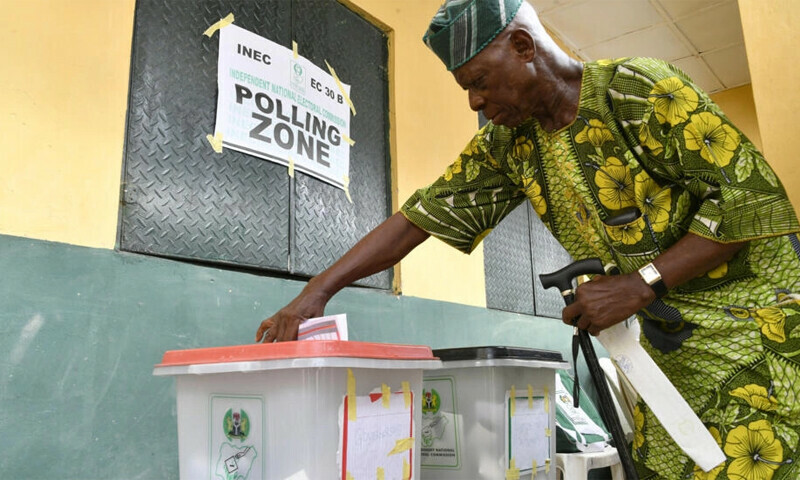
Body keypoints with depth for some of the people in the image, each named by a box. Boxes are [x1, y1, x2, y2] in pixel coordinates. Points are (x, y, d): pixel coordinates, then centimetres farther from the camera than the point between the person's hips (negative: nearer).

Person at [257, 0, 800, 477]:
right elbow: (422, 215, -2)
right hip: (670, 339, 5)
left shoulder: (640, 90, -17)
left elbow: (756, 195, -18)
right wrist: (317, 291, -8)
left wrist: (640, 285, -23)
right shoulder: (507, 144, 0)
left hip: (752, 310, -5)